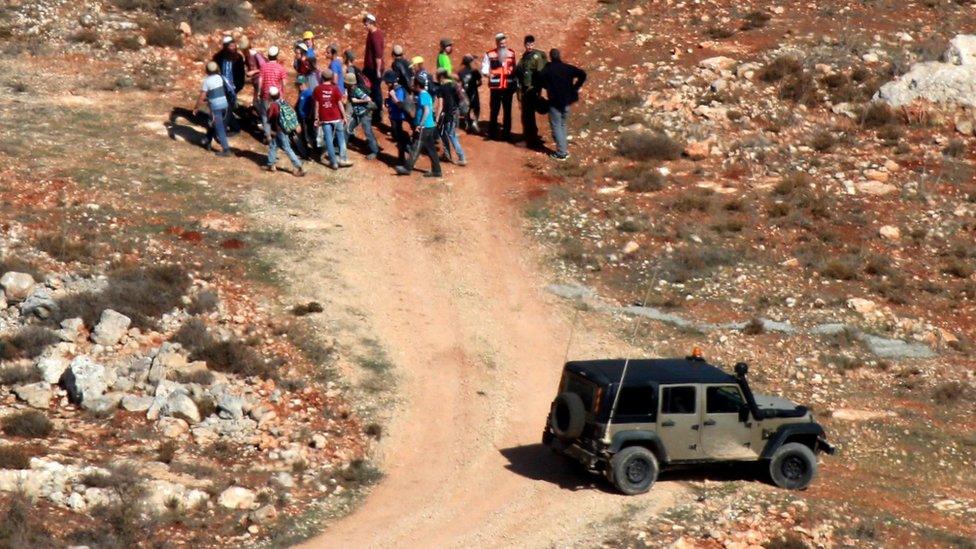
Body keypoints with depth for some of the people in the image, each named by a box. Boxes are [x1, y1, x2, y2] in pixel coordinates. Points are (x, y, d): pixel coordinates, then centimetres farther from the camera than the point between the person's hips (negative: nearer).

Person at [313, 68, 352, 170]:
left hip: (324, 119, 1)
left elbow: (317, 105, -2)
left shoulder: (317, 89, -3)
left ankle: (333, 162, 4)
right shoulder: (335, 88, -7)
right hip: (336, 117, -1)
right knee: (341, 138, 12)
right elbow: (340, 104, -5)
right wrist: (344, 116, 4)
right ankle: (342, 159, 8)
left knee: (328, 140, 4)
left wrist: (316, 118, 6)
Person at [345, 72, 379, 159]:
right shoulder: (350, 90, 0)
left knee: (368, 133, -8)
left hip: (365, 114, -9)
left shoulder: (357, 90, -25)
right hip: (356, 114, 9)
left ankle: (374, 152, -1)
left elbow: (368, 99, -32)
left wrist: (356, 101, -25)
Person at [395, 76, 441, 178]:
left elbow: (426, 111, -22)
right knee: (431, 149, 9)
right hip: (430, 126, 9)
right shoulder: (427, 94, 15)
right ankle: (436, 171, 10)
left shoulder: (422, 95, -14)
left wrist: (420, 125, -23)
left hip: (424, 127, -9)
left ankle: (408, 168, -2)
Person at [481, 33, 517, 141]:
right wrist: (488, 74, -27)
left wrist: (515, 85, 13)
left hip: (508, 87, 3)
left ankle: (506, 133, 15)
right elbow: (484, 69, -6)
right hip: (495, 87, -3)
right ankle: (492, 133, 10)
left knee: (507, 111, 7)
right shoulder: (489, 55, -5)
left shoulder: (511, 54, 8)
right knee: (494, 110, 0)